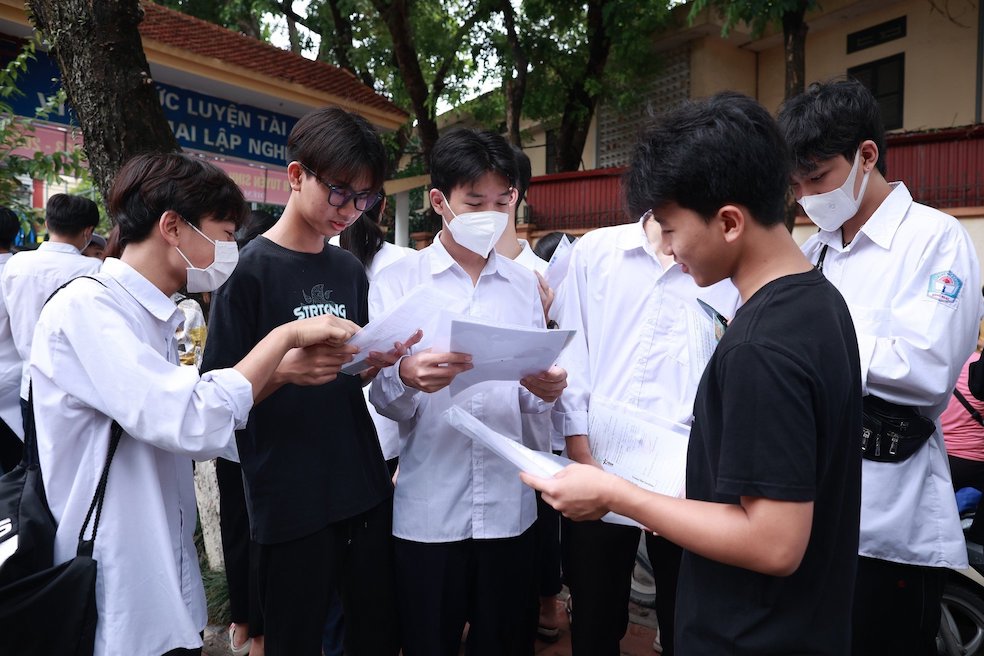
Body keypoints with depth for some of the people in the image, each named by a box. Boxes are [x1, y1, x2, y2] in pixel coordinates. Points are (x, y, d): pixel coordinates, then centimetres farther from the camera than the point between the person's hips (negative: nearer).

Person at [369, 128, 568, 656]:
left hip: (509, 506, 3)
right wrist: (406, 378, -29)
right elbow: (383, 399, -8)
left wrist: (547, 389, -15)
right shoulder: (397, 282, -2)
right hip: (428, 511, -2)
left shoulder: (524, 284, 8)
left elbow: (531, 397, 7)